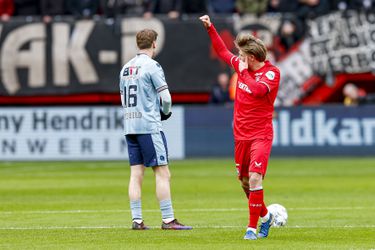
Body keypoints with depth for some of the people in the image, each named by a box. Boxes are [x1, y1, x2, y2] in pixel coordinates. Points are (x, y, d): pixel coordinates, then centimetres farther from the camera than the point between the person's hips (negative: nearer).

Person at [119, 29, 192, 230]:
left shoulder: (126, 68, 13)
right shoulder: (151, 66, -8)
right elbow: (165, 98, -10)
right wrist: (166, 112, 10)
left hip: (130, 126, 7)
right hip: (149, 126, -7)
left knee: (136, 173, 6)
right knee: (162, 173, -4)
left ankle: (137, 220, 4)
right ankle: (168, 219, -6)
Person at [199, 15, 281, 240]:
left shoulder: (272, 72, -12)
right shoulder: (242, 66, 6)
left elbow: (257, 90, -29)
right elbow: (223, 51, 22)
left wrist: (244, 71, -17)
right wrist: (210, 27, 19)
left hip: (261, 135, -7)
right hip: (241, 134, 7)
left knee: (254, 178, -18)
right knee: (244, 180, 12)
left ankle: (252, 228, -13)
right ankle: (265, 216, 33)